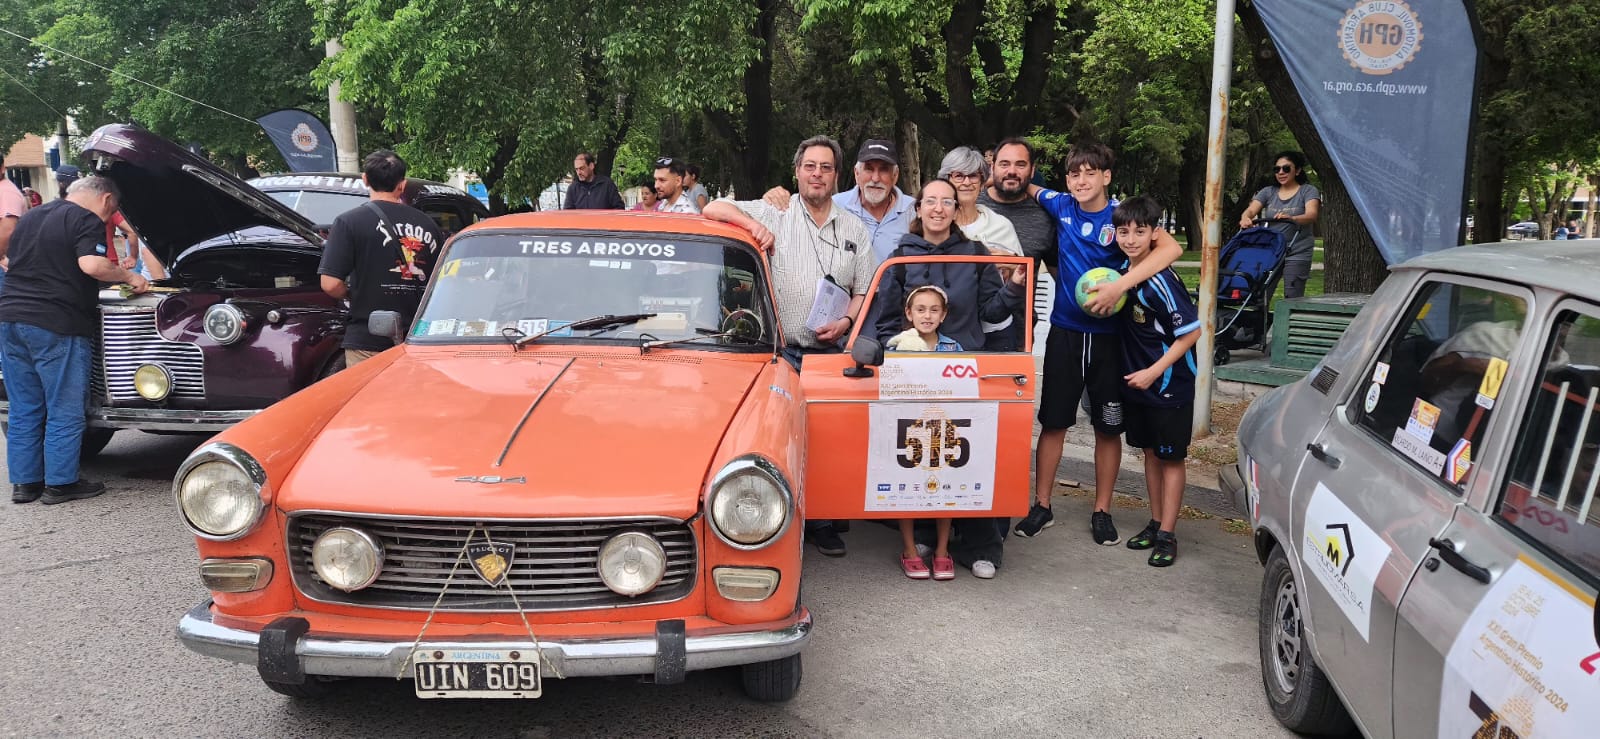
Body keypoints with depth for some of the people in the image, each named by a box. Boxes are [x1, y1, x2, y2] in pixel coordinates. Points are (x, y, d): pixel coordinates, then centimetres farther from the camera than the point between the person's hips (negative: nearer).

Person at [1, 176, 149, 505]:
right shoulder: (87, 221, -6)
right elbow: (91, 265, -22)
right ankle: (59, 484, 5)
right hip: (55, 326, -8)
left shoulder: (30, 217, 20)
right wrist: (128, 277, -7)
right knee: (65, 412, 2)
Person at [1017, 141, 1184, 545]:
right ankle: (1042, 507, 18)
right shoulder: (1060, 206, -1)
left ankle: (1102, 512, 20)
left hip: (1109, 335, -2)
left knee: (1108, 427, 7)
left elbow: (1171, 247, -25)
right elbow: (1027, 188, 19)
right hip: (1065, 332, 2)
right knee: (1053, 421, 6)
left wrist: (1120, 285, -33)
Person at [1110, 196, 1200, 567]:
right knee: (1150, 451, 16)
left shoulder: (1161, 281, -22)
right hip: (1138, 379, 8)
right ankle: (1155, 523, 28)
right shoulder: (1124, 271, 2)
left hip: (1170, 383, -7)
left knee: (1170, 457, 3)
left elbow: (1192, 331, -20)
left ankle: (1167, 534, 11)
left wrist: (1154, 372, -20)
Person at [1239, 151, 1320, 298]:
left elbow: (1311, 215, -15)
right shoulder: (1268, 192, 13)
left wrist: (1291, 218, -37)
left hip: (1296, 254, -3)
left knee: (1292, 299, -11)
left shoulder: (1308, 191, 4)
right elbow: (1251, 210, -3)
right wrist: (1245, 218, -29)